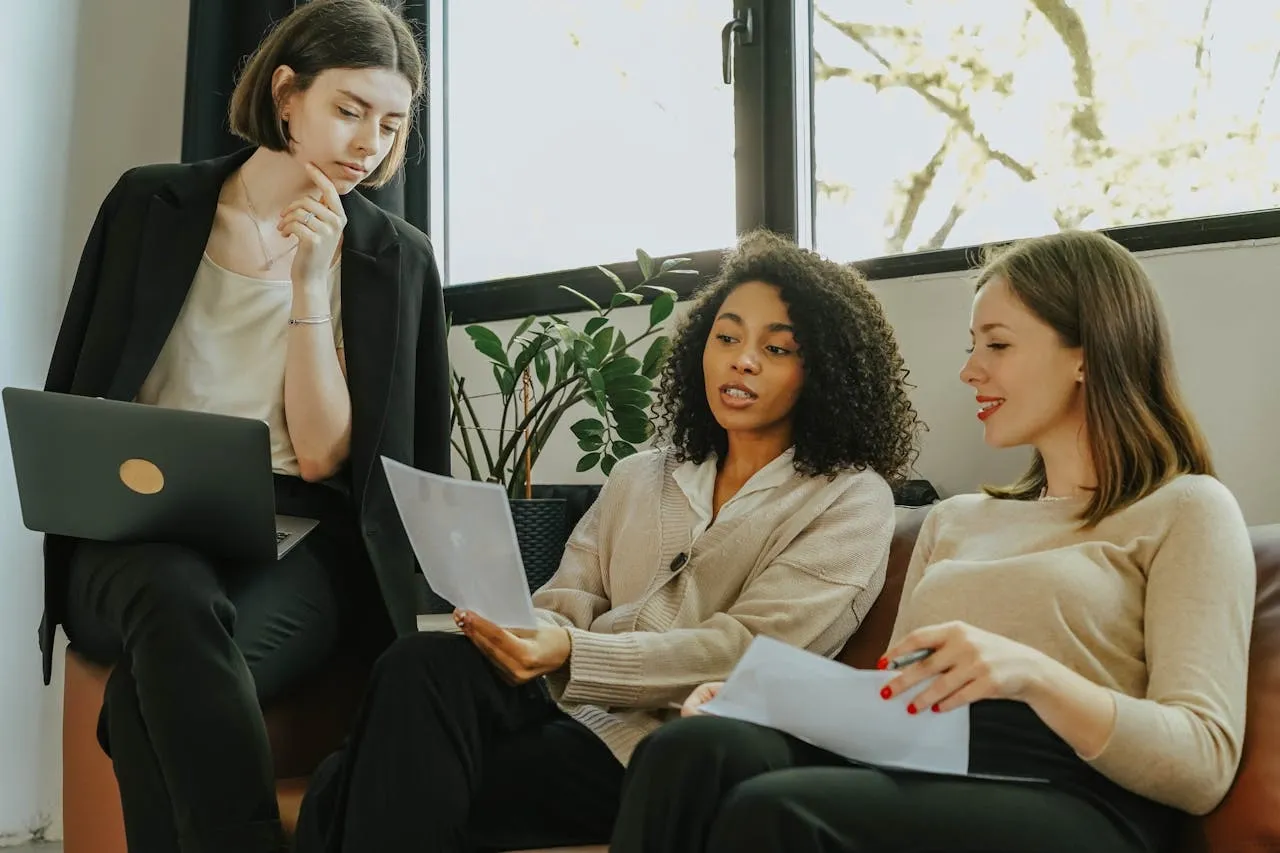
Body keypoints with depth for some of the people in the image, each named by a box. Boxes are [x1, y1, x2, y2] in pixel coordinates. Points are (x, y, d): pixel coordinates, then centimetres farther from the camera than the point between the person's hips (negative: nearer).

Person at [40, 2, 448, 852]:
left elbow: (322, 457, -5)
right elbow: (73, 402, 12)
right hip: (138, 534, 1)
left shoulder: (397, 258, 4)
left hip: (292, 544, -1)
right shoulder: (151, 205, 7)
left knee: (155, 685, -34)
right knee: (174, 597, -37)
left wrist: (309, 283, -12)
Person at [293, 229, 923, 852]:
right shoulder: (636, 479, 23)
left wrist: (570, 655, -23)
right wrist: (518, 630, -14)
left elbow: (745, 652, -9)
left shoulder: (851, 502, 4)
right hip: (567, 709, 5)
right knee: (424, 666, -30)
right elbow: (564, 606, 13)